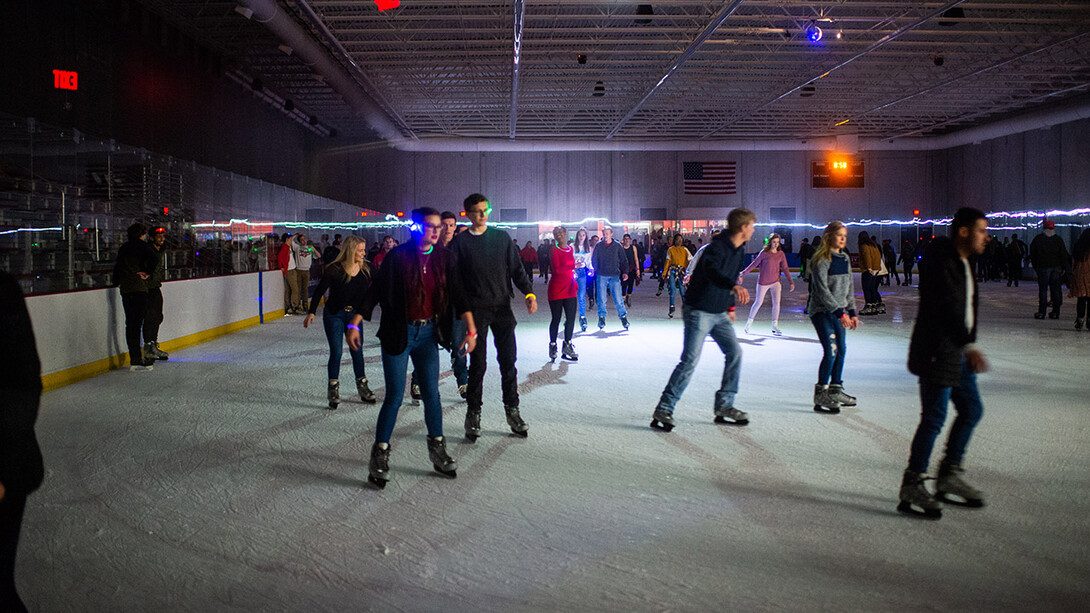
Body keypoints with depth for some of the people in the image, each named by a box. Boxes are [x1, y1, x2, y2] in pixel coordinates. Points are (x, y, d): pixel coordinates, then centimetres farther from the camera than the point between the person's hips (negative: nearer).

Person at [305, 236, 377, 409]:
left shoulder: (365, 269, -5)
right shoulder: (334, 269, -17)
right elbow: (320, 290, -10)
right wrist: (311, 312, -12)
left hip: (354, 315, 4)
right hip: (334, 315, -3)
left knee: (357, 351, 6)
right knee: (336, 352, -4)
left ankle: (363, 388, 20)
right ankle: (333, 390, 10)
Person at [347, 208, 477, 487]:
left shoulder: (444, 257, 1)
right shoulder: (398, 256, -11)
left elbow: (457, 294, 2)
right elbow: (375, 291, -8)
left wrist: (470, 328, -5)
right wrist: (354, 324, -11)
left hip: (428, 333, 4)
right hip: (398, 334, -4)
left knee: (431, 393, 8)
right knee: (394, 397, -2)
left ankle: (437, 450, 23)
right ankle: (379, 455, 11)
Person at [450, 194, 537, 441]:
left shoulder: (502, 237, 9)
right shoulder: (460, 242, 2)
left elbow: (516, 268, 9)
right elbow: (455, 280, 0)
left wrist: (529, 293, -7)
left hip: (502, 307, 2)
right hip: (476, 310, -2)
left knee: (508, 361, 4)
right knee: (478, 363, -1)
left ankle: (512, 411, 15)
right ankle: (473, 414, 11)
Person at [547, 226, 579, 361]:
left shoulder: (570, 249, 13)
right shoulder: (554, 250, -8)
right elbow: (556, 270, -19)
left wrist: (574, 283, 15)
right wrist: (571, 267, -23)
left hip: (570, 289, 6)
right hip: (556, 289, -6)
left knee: (571, 318, 3)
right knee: (556, 319, 1)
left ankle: (567, 345, 14)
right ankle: (553, 345, 15)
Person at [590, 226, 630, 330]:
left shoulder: (618, 246, 6)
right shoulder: (598, 246, 5)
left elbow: (623, 260, 8)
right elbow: (594, 259, 10)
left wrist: (625, 272, -3)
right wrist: (595, 271, -1)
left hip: (615, 275, 0)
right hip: (602, 276, 0)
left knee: (618, 298, -4)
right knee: (601, 299, 0)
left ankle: (623, 317, 8)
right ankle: (601, 317, 12)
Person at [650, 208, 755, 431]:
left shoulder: (739, 250, 9)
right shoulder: (717, 247, -20)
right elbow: (711, 271, -40)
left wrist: (730, 307, 27)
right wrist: (734, 286, -56)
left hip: (720, 313, 9)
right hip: (699, 311, -9)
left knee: (735, 353, 2)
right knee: (690, 361, -11)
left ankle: (724, 407, 13)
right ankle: (663, 410, -4)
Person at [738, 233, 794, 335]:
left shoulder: (781, 254, 2)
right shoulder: (764, 253, -8)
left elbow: (785, 268, 3)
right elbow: (754, 264, -4)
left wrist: (791, 282, -2)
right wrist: (742, 274, -8)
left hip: (775, 282, 3)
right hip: (763, 282, -3)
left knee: (776, 302, -9)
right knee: (758, 302, 4)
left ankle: (775, 326, 1)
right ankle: (749, 321, 24)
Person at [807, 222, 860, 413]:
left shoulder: (845, 258, 11)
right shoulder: (821, 259, -13)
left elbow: (849, 287, 17)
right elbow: (822, 290, -18)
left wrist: (852, 312, 10)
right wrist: (840, 313, -19)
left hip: (839, 312, 8)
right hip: (822, 311, -8)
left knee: (841, 349, 9)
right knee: (831, 351, -14)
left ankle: (836, 390, 23)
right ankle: (820, 394, -6)